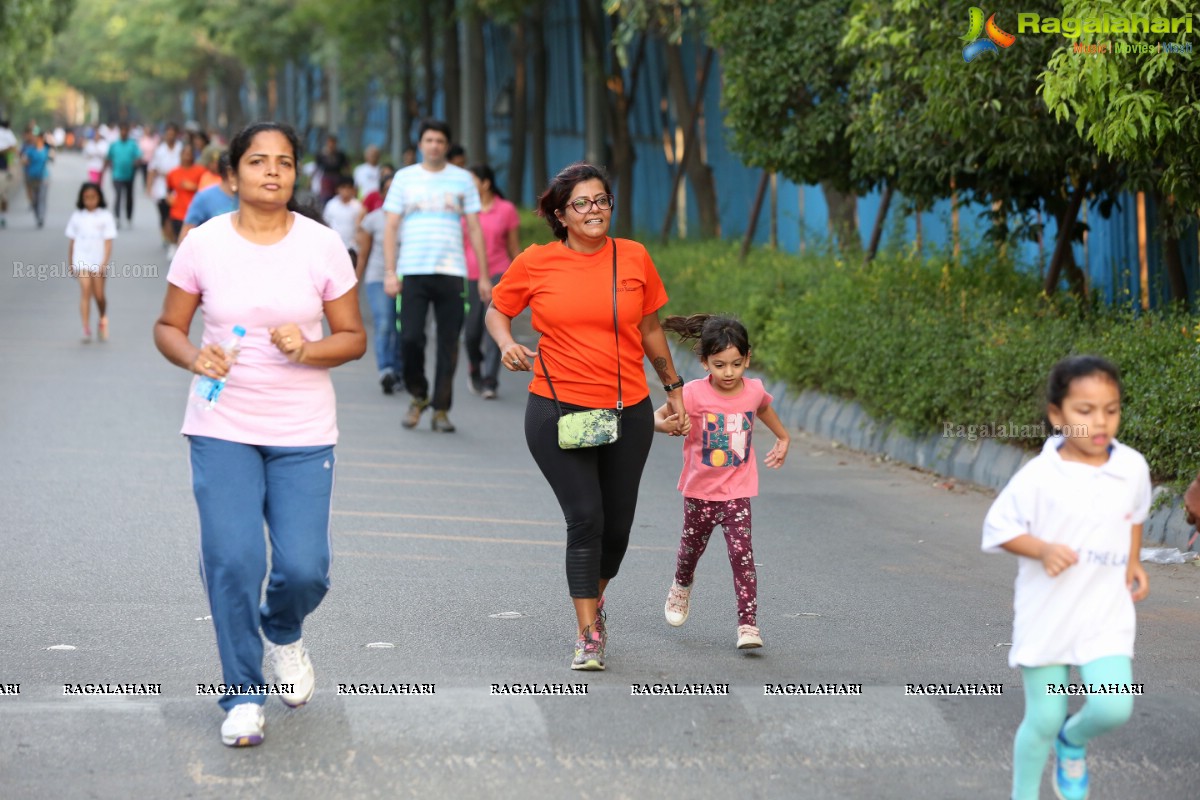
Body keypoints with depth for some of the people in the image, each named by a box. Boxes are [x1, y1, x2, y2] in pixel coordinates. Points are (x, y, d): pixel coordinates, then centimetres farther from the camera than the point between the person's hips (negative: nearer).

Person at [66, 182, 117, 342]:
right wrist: (70, 263, 13)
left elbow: (108, 241, -7)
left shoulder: (105, 216, -1)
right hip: (82, 261, 0)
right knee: (85, 292, -14)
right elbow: (71, 241, 11)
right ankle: (86, 329, -16)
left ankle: (103, 319, 37)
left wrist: (104, 263, -17)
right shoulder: (77, 216, 5)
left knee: (99, 295, 7)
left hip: (99, 261, 0)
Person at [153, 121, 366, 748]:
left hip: (304, 431, 1)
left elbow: (353, 337, 3)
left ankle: (284, 634, 32)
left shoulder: (322, 246, -2)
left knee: (303, 567, -6)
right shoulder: (203, 245, -2)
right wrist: (193, 357, -15)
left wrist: (307, 349, -17)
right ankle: (242, 697, 7)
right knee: (231, 561, -11)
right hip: (222, 427, 0)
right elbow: (168, 327, 6)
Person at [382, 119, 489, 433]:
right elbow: (390, 227, 7)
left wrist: (484, 276, 4)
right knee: (410, 338, -9)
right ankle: (418, 397, 14)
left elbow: (474, 229, 10)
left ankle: (441, 410, 9)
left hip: (452, 273, 1)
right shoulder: (404, 178, 9)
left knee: (448, 345, -1)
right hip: (413, 273, 0)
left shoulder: (462, 179, 10)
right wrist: (389, 272, -3)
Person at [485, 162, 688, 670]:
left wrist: (673, 388, 19)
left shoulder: (634, 258, 4)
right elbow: (497, 310, 13)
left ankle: (595, 597, 37)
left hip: (628, 411, 3)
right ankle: (588, 635, -2)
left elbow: (650, 329, 15)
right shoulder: (535, 263, -1)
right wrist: (506, 344, -8)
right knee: (585, 517, -12)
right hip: (558, 411, -2)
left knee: (617, 523, 7)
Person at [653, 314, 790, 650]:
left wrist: (783, 438, 28)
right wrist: (664, 424, -41)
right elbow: (659, 415, -18)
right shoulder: (695, 393, -18)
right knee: (692, 548, 20)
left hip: (737, 492, 0)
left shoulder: (754, 391, -8)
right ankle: (681, 587, 53)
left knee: (742, 553, -15)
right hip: (700, 490, 0)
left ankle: (748, 623, -15)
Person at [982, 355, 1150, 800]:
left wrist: (1132, 563, 9)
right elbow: (998, 529, -7)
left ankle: (1073, 741, 20)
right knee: (1044, 720, 4)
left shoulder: (1133, 469, -3)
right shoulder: (1039, 476, -14)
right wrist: (1042, 549, -22)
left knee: (1113, 708, -15)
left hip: (1106, 613, 2)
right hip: (1046, 612, -2)